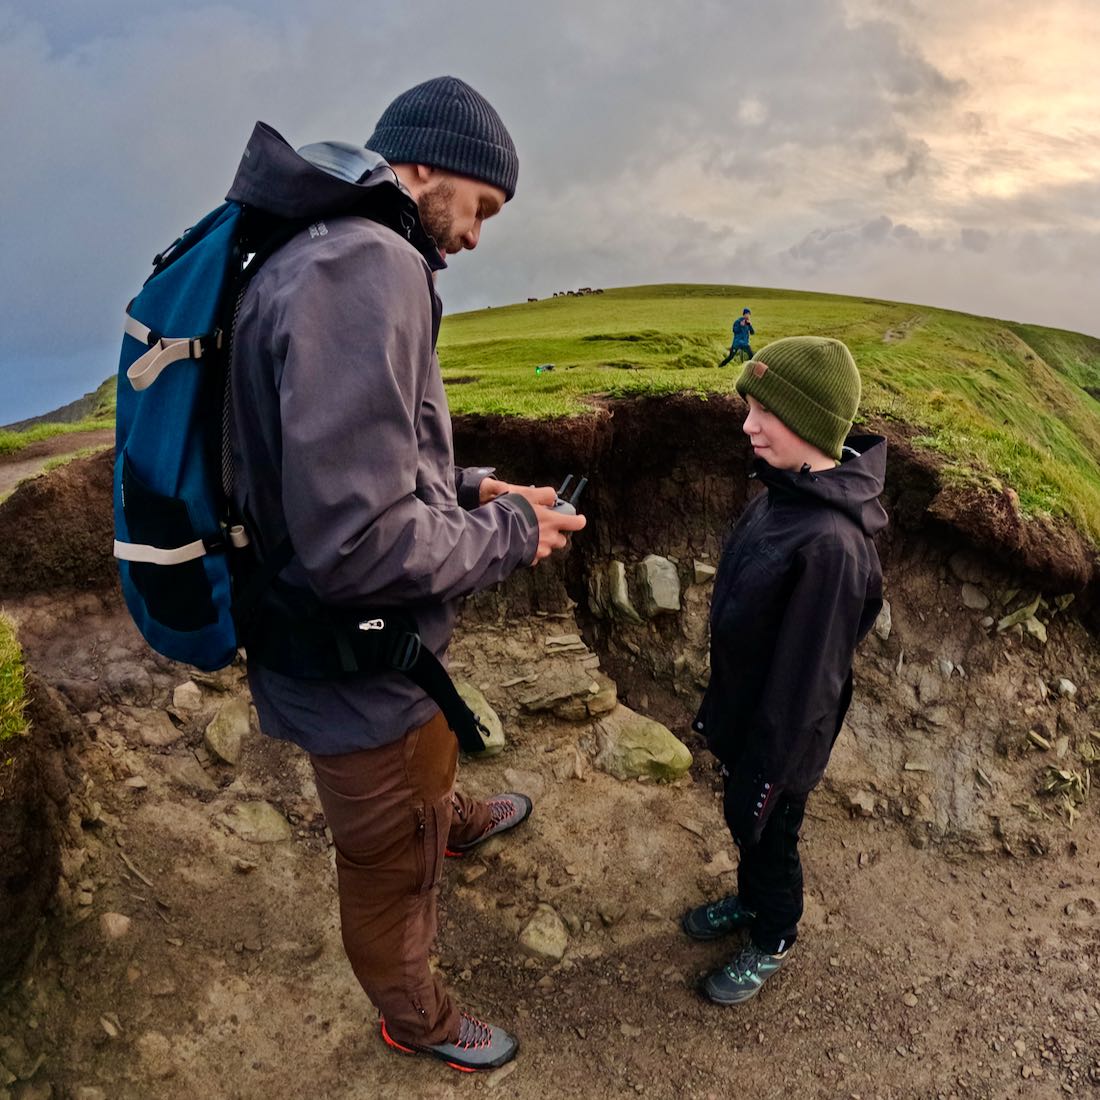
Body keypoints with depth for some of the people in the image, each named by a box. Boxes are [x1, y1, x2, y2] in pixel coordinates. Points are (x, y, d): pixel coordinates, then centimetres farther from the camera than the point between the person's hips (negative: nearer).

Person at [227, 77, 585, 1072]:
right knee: (393, 871, 18)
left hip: (378, 648, 10)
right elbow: (356, 541, -35)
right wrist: (509, 533, -19)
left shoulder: (317, 257, 5)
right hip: (360, 675, -9)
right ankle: (415, 1018, 47)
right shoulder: (365, 267, -28)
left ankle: (457, 821, 71)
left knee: (433, 756, 39)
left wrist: (466, 488, 7)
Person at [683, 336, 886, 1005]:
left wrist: (768, 773, -17)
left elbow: (808, 679, -27)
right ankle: (750, 902, 57)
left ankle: (772, 944, 47)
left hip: (779, 736, -7)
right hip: (744, 715, 7)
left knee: (768, 836, 19)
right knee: (744, 823, 29)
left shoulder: (831, 544, -35)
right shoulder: (785, 492, -6)